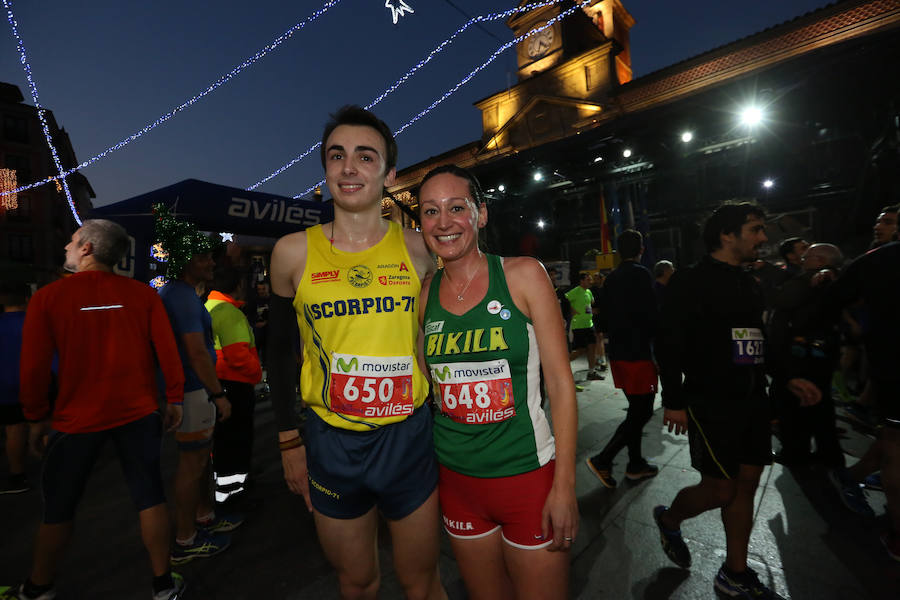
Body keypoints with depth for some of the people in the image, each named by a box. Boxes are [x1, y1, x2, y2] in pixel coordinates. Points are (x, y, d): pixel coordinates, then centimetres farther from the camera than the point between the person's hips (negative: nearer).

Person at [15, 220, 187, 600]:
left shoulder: (48, 297, -7)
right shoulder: (142, 294, -5)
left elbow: (34, 366, -6)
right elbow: (167, 351, -7)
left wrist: (37, 415, 9)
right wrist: (173, 400, 4)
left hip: (77, 419, 0)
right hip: (138, 414, 1)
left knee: (59, 507, 20)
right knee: (149, 497, 11)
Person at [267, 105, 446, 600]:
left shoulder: (418, 249, -5)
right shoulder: (293, 252, -5)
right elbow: (280, 349, 6)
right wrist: (289, 441, 8)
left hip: (409, 438, 0)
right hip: (331, 445, 1)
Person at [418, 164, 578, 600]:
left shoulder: (523, 275, -10)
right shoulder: (425, 295, 0)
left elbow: (560, 382, -9)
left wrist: (564, 486, -11)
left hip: (529, 476, -3)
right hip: (456, 480, 3)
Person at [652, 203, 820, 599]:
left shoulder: (749, 284, 14)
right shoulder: (691, 281, -12)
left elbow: (757, 341, 22)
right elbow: (669, 343, -17)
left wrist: (788, 377, 14)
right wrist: (674, 400, -18)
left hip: (752, 401, 8)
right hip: (711, 404, -8)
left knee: (747, 483, 12)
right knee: (721, 489, -3)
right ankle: (668, 519, 27)